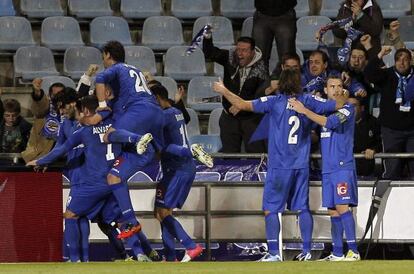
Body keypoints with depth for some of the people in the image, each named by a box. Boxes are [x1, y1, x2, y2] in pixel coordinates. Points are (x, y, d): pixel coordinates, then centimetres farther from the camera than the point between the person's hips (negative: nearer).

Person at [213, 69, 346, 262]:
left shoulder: (275, 102, -5)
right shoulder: (308, 101, 3)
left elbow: (242, 105, -8)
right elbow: (338, 105, 10)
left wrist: (224, 91, 7)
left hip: (279, 165, -4)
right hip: (301, 166, 4)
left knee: (270, 209, 1)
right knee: (302, 208, 10)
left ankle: (274, 253, -6)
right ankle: (306, 251, 8)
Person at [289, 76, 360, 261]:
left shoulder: (347, 108, -5)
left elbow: (330, 122, -22)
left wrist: (304, 111, -23)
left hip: (343, 167, -7)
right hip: (327, 168, 7)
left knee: (342, 207, -15)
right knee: (333, 211, 8)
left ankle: (353, 251, -16)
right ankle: (337, 254, 12)